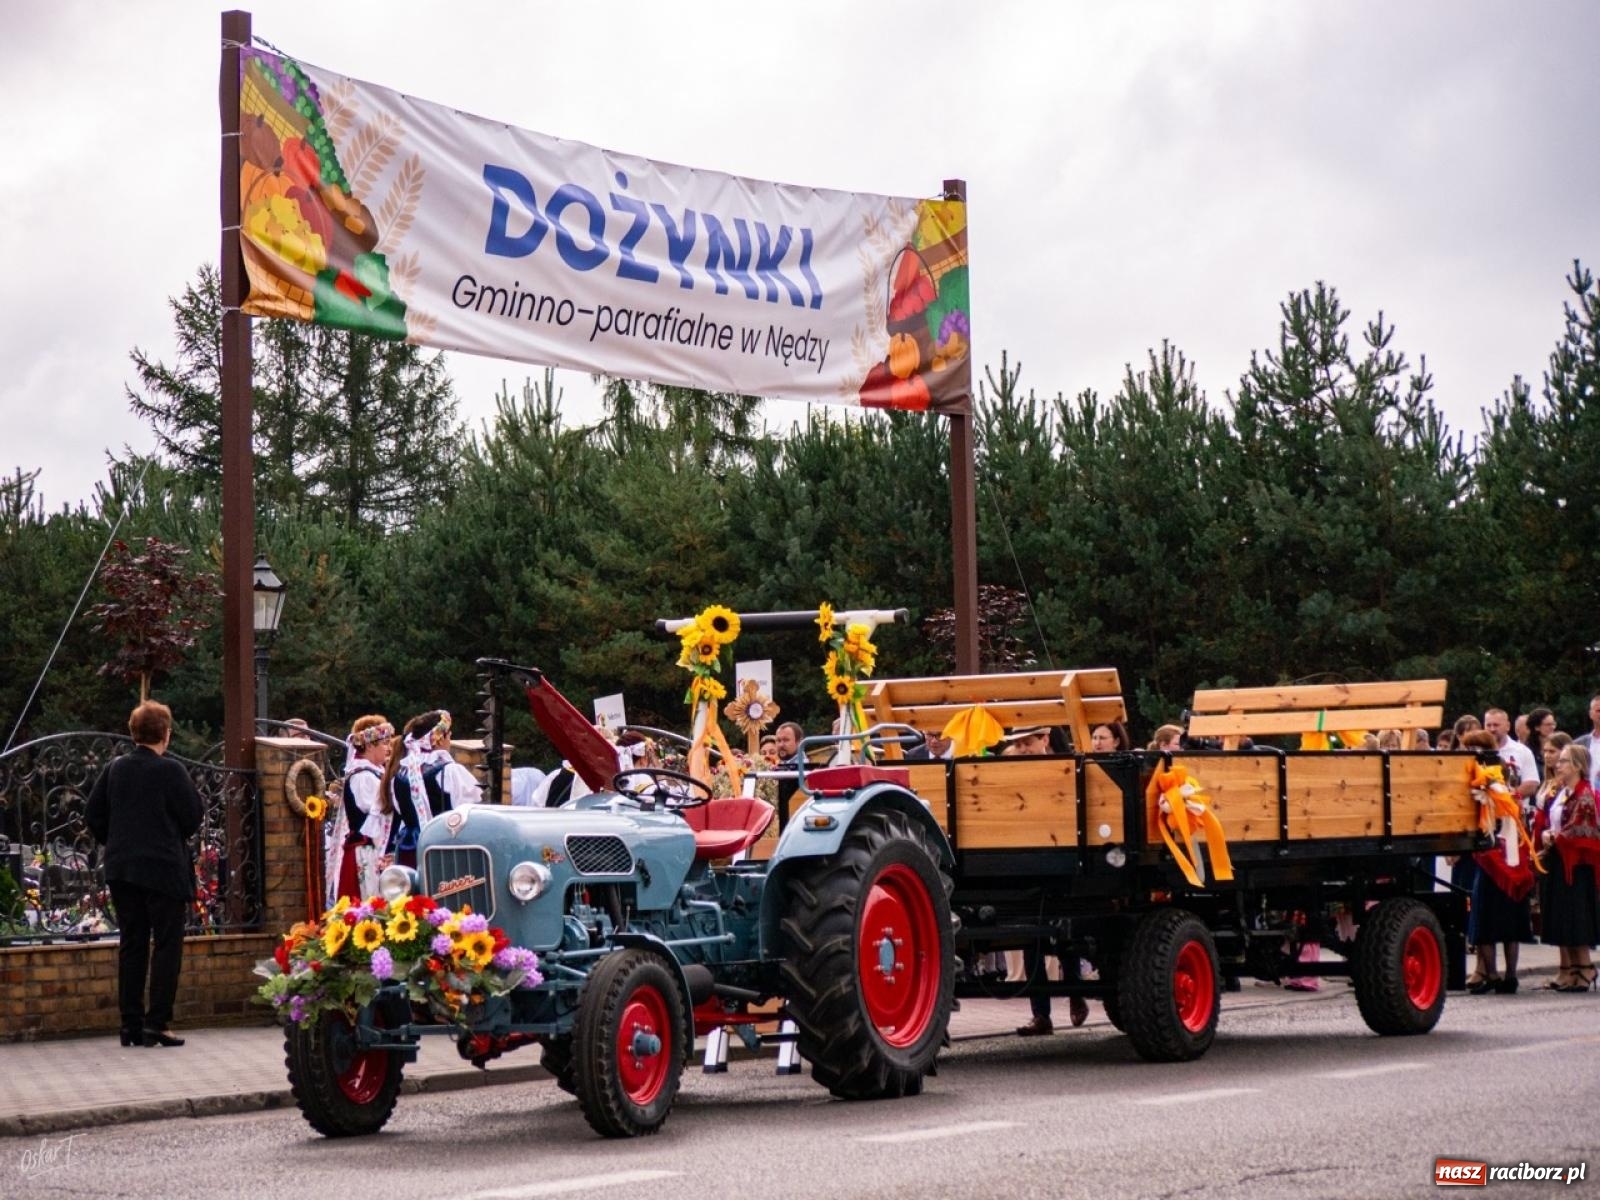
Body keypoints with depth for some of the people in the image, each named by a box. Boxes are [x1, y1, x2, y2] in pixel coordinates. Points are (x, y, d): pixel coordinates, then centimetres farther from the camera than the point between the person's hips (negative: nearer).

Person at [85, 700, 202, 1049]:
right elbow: (192, 818, -9)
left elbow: (94, 816, 9)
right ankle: (157, 1022, -4)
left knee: (132, 945, 10)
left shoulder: (114, 769, 4)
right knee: (167, 945, 1)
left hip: (122, 868, 5)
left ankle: (131, 1025, 11)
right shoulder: (169, 770, -12)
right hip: (164, 869, -5)